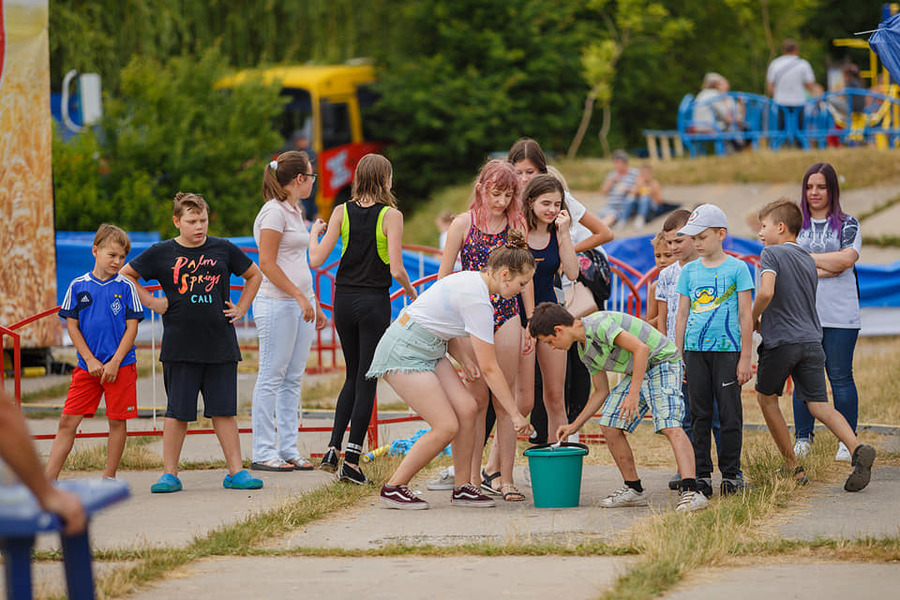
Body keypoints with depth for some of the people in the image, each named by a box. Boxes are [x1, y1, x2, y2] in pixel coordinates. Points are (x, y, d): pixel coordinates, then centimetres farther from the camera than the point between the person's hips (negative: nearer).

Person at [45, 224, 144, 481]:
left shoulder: (125, 287, 0)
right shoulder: (78, 286, 4)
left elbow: (132, 327, -1)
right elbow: (72, 325, 5)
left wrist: (114, 363, -10)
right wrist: (90, 360, -4)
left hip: (120, 366, -1)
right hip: (87, 366, 1)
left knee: (117, 421, 2)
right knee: (68, 421, -2)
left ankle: (109, 478, 12)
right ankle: (49, 479, -1)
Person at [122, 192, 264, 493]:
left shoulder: (223, 249, 6)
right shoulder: (161, 253, 1)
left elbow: (254, 275, 20)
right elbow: (125, 275, 11)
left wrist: (240, 309, 10)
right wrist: (151, 302, 3)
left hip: (220, 344, 1)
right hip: (180, 346, -1)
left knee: (223, 409, 3)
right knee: (177, 411, 1)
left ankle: (236, 471, 8)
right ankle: (170, 473, 7)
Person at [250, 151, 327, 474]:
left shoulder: (294, 211, 17)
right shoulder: (274, 211, -11)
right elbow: (267, 263, -16)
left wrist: (314, 303, 23)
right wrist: (300, 297, -20)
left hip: (300, 304, 9)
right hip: (277, 304, -9)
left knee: (293, 379, 8)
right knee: (272, 377, -5)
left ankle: (288, 450, 10)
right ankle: (263, 453, -3)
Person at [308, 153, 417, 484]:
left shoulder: (341, 212, 0)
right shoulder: (391, 215, -10)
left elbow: (316, 260, -4)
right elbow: (396, 269, -15)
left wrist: (314, 232, 16)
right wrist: (412, 292, 4)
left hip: (344, 301, 4)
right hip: (374, 302, -4)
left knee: (354, 376, 19)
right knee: (367, 381, 2)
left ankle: (333, 448, 8)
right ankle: (351, 461, 0)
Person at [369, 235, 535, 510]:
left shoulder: (471, 279, 5)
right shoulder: (477, 301, -23)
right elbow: (489, 369, -20)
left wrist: (463, 357, 2)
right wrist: (515, 414, -14)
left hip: (428, 349, 9)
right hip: (404, 353, -9)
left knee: (467, 409, -1)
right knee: (446, 427, -11)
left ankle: (462, 488, 8)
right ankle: (393, 488, 1)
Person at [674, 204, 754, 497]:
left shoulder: (737, 269, 0)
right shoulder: (688, 271, 10)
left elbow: (745, 315, 0)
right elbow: (682, 314, 14)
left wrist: (745, 357, -4)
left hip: (727, 350, -3)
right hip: (695, 351, 3)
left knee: (729, 415, -1)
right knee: (699, 415, 5)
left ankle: (731, 474, 8)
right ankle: (702, 475, 11)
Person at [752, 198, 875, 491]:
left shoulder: (771, 253, -5)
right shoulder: (809, 260, 18)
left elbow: (766, 292, -22)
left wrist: (753, 319, -5)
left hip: (780, 342, -6)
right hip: (811, 340, 6)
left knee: (767, 399, 15)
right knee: (820, 405, 1)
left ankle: (793, 468, 13)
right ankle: (857, 448, -25)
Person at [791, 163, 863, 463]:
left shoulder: (848, 224, 7)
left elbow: (847, 259, -10)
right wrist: (825, 268, -12)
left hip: (840, 315, -2)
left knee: (840, 378, -2)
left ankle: (847, 441, 5)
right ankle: (803, 438, 11)